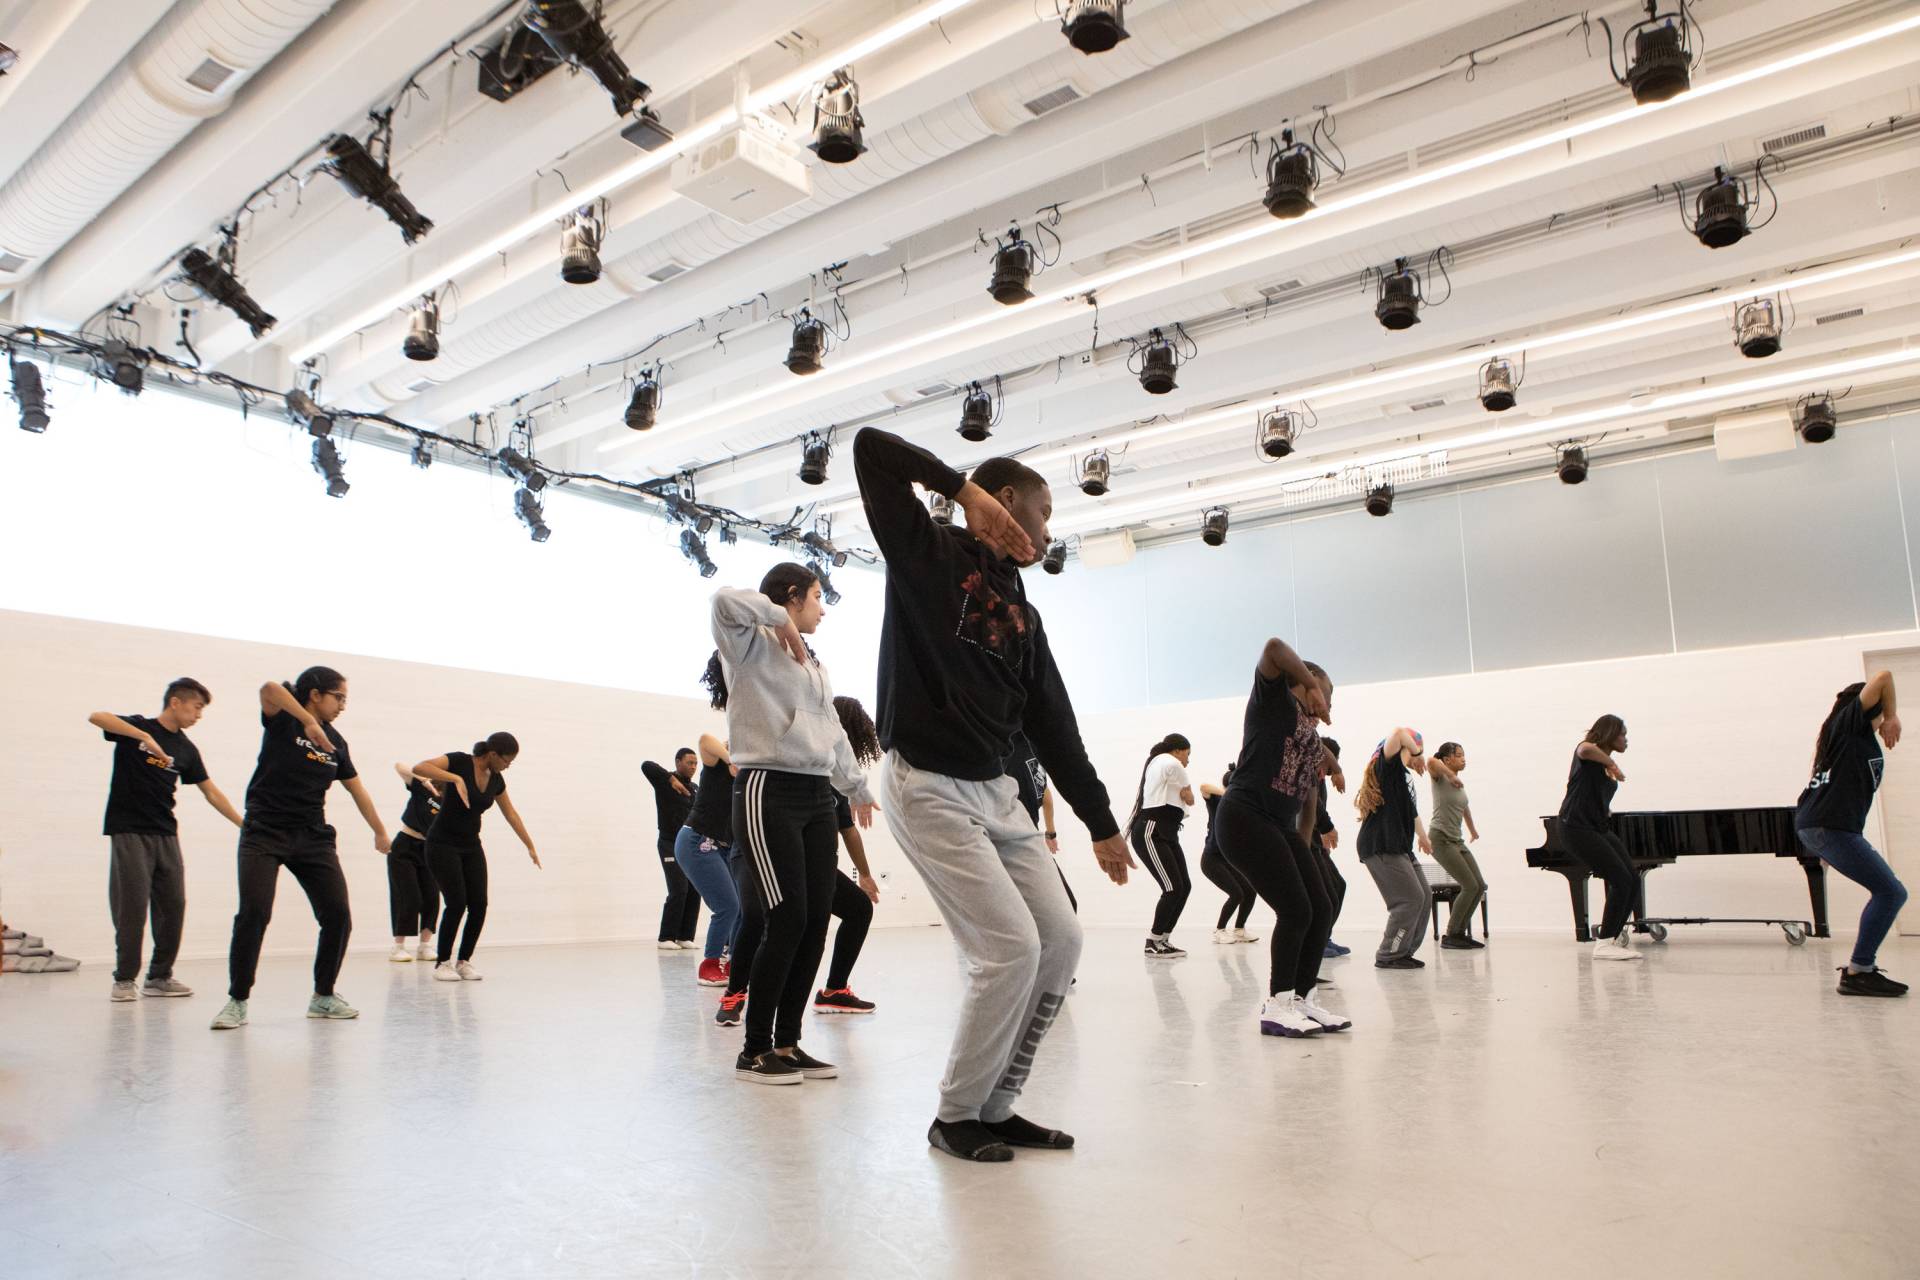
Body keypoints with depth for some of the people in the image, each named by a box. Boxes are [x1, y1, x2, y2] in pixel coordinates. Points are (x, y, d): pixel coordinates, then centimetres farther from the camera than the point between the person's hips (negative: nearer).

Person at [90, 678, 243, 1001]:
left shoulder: (187, 749, 11)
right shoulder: (137, 727, -2)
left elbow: (212, 794, 13)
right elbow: (96, 717, -22)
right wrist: (144, 736, -33)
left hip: (166, 834, 5)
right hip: (129, 831, -5)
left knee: (173, 905, 2)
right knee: (132, 905, -7)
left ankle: (160, 976, 13)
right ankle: (124, 978, 6)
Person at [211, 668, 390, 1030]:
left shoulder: (335, 741, 11)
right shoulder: (282, 719, -3)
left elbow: (357, 789, 19)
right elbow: (268, 689, -27)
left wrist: (380, 832, 23)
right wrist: (310, 723, -33)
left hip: (313, 837, 5)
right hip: (264, 833, -5)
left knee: (338, 915, -3)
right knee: (254, 912, -18)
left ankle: (323, 997, 14)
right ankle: (237, 1001, -1)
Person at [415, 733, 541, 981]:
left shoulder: (496, 779, 5)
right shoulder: (459, 761, -14)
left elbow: (511, 813, 17)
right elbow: (418, 768, -29)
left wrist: (530, 846, 22)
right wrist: (455, 778, -39)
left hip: (471, 846, 6)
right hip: (443, 844, -6)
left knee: (479, 905, -4)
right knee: (457, 903, -12)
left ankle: (464, 961, 11)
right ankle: (442, 962, 5)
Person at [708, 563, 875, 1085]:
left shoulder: (814, 664, 23)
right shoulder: (753, 644, -1)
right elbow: (725, 602, -23)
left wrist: (856, 787, 38)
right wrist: (779, 620, -10)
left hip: (818, 798, 8)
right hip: (769, 793, -8)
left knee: (817, 921, 3)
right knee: (787, 921, -12)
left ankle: (787, 1043, 13)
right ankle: (754, 1050, 1)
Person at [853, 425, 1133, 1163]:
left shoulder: (1022, 612, 16)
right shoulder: (927, 553, 0)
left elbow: (1052, 724, 16)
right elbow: (871, 448, -7)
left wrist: (1101, 823, 15)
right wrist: (964, 491, -8)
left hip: (997, 792, 8)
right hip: (928, 786, -8)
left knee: (1060, 942, 4)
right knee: (1010, 948, -13)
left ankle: (996, 1107, 18)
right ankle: (956, 1116, 8)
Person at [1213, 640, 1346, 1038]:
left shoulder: (1313, 738, 25)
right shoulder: (1275, 697, 3)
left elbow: (1308, 796, 28)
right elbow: (1274, 648, -15)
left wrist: (1303, 849, 21)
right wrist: (1312, 686, -8)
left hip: (1281, 827, 9)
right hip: (1245, 818, -9)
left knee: (1321, 910, 4)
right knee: (1295, 910, -12)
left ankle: (1302, 999, 17)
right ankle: (1276, 1007, -1)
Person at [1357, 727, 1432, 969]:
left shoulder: (1403, 776, 22)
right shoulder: (1389, 765, -6)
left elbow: (1411, 811, 38)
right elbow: (1398, 734, -25)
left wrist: (1423, 837, 48)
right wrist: (1417, 752, -9)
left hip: (1399, 847, 10)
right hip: (1381, 847, -10)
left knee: (1424, 896, 10)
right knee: (1410, 898, -11)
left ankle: (1403, 952, 16)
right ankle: (1389, 956, -4)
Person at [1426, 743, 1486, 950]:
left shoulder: (1460, 784, 15)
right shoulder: (1440, 778, -9)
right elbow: (1431, 762, -34)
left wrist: (1473, 829, 43)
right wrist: (1450, 775, -22)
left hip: (1457, 841, 8)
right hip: (1440, 839, -8)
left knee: (1480, 886, 4)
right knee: (1470, 886, -12)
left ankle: (1460, 932, 16)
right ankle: (1450, 936, -1)